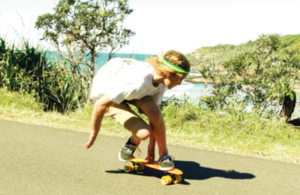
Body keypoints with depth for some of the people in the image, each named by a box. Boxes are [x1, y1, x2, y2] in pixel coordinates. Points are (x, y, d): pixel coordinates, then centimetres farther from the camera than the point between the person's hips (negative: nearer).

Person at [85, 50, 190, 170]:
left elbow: (154, 115, -8)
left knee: (155, 114, -25)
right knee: (143, 133, -24)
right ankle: (132, 144, 12)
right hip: (105, 93, -5)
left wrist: (151, 148, -4)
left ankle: (164, 155, -3)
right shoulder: (138, 82, -41)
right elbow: (100, 105, -34)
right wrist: (94, 132, -19)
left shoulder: (161, 81, -16)